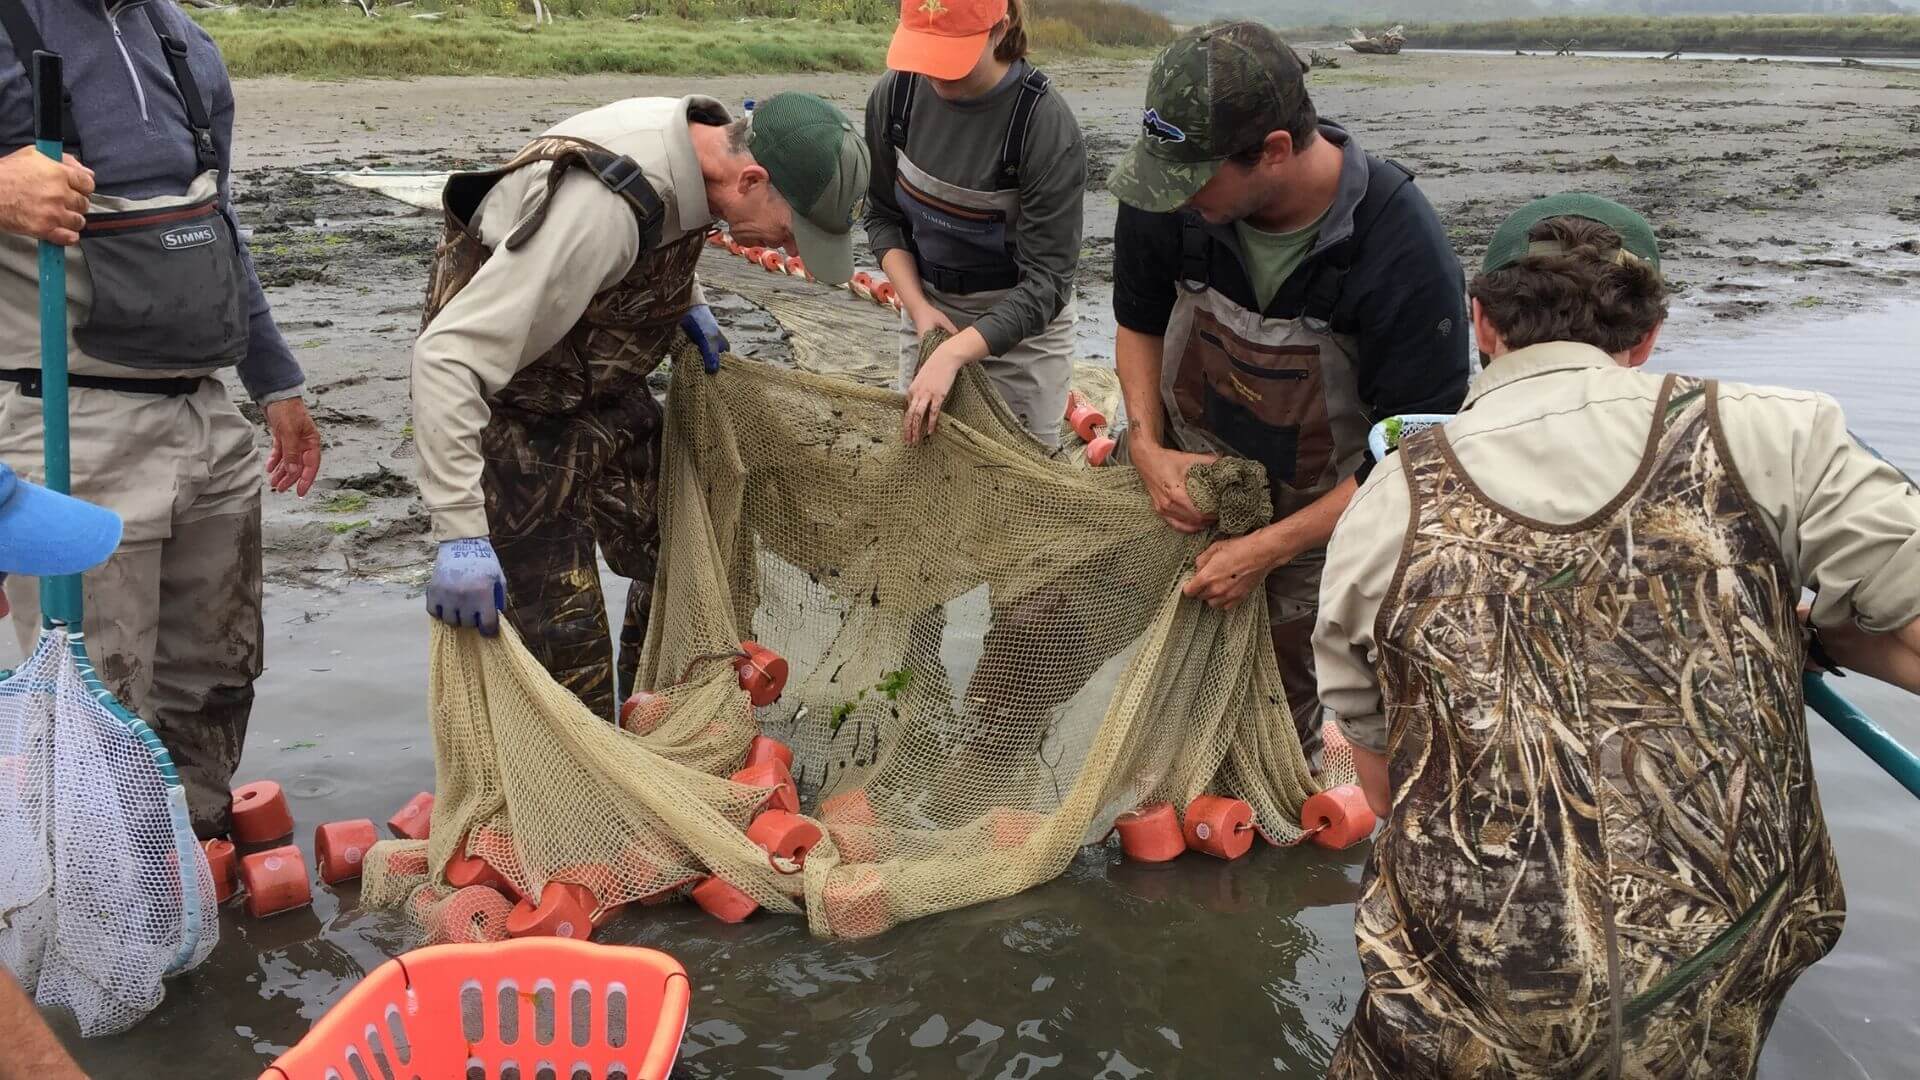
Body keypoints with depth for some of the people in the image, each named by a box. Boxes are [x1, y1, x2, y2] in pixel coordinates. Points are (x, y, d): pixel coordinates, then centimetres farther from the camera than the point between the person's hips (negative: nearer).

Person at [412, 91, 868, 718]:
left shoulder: (703, 135, -11)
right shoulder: (602, 205, -37)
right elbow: (448, 356, -38)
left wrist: (687, 303, 3)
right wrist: (461, 531, -42)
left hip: (608, 394, 8)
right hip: (520, 413, -8)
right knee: (566, 642, -8)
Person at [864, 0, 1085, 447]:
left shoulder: (1047, 126, -25)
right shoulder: (894, 95, -12)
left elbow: (1045, 281, -24)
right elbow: (882, 217, 2)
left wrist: (952, 354, -32)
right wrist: (918, 306, -12)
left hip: (1021, 318, -4)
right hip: (929, 305, 4)